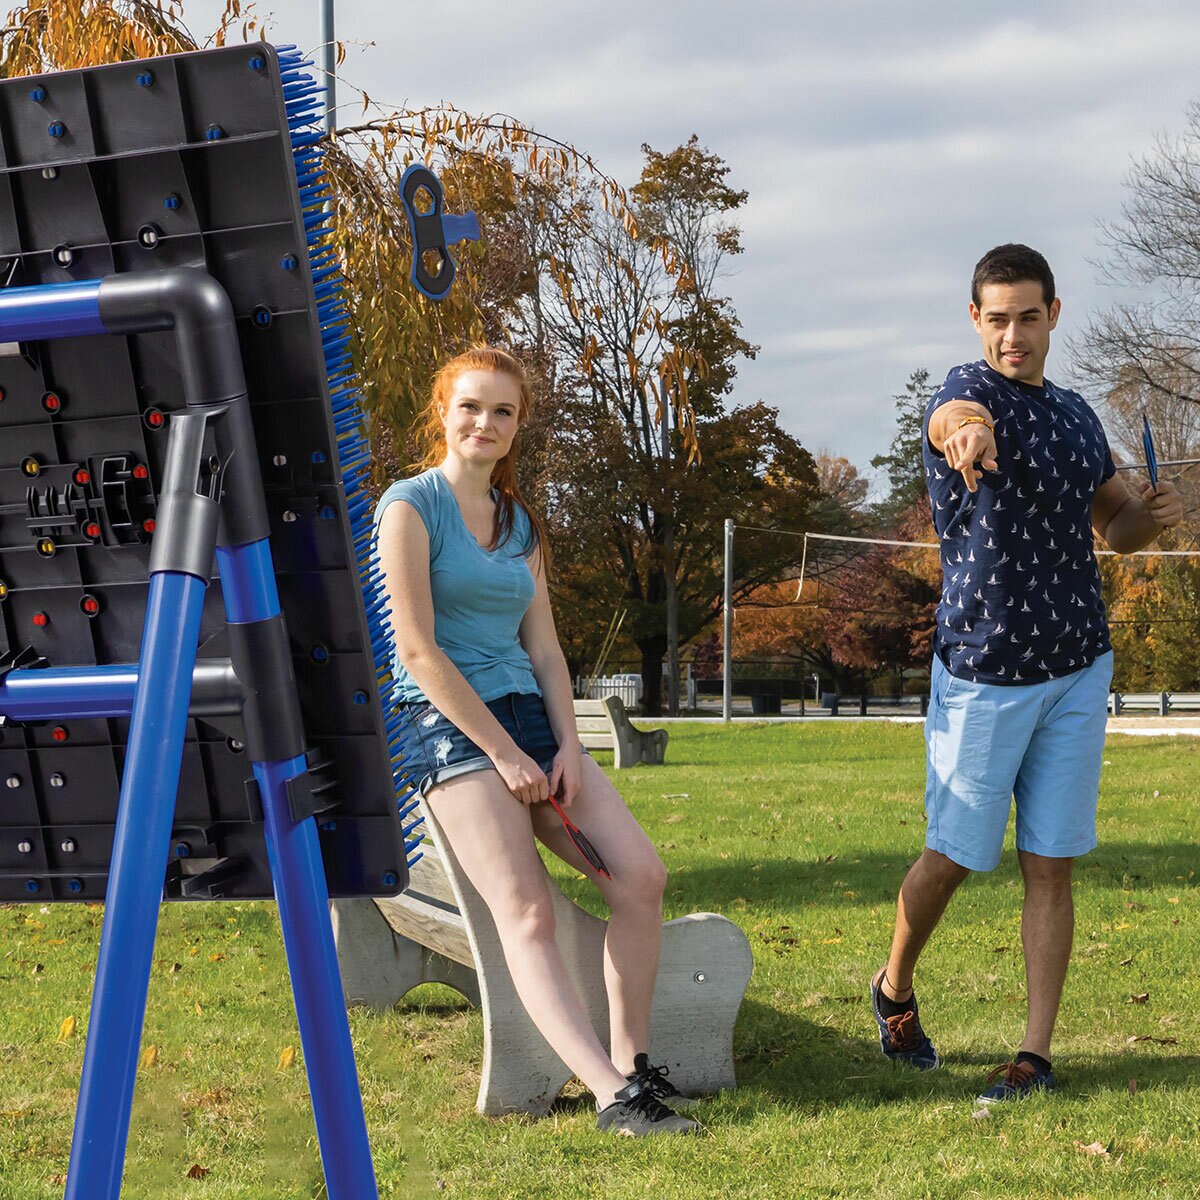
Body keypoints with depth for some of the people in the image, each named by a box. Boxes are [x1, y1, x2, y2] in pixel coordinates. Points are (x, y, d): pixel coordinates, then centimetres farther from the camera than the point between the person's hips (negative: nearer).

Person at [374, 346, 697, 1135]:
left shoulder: (519, 522, 18)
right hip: (450, 725, -7)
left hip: (529, 716, 7)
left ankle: (633, 1062, -3)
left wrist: (566, 746, -2)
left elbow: (544, 648, 15)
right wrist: (503, 752, -12)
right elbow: (419, 652, -10)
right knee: (526, 912, -19)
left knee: (642, 873, -10)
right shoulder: (411, 507, -3)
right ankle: (613, 1096, -30)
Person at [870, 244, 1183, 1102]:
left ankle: (1037, 1054, 6)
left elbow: (1116, 525, 22)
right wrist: (967, 435, -64)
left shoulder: (1077, 416, 10)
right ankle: (895, 990, 32)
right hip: (984, 676, -5)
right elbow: (958, 418, -39)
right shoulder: (970, 395, -11)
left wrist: (1156, 514, -2)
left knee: (1051, 866, 2)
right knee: (954, 856, 6)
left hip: (1078, 672, 5)